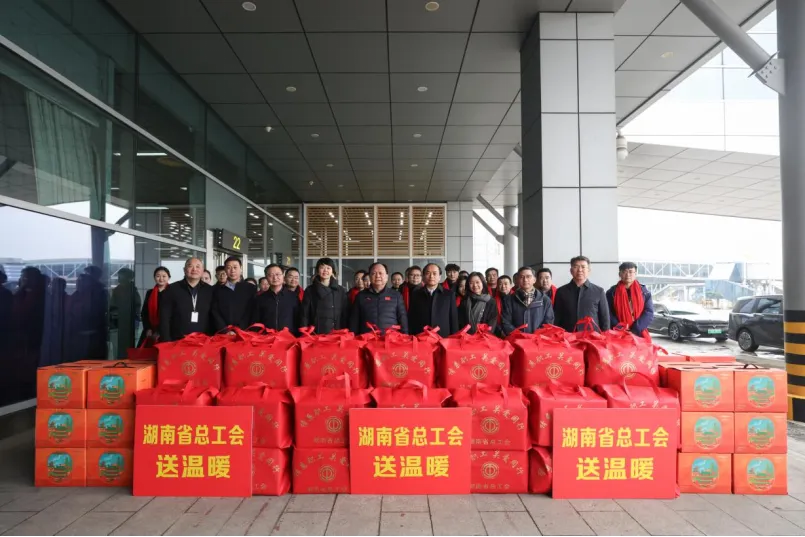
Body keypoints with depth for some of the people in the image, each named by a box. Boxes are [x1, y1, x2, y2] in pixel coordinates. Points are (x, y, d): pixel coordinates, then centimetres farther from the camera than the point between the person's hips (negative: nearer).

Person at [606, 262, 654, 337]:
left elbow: (649, 313, -1)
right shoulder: (611, 292, 6)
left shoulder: (644, 292, 8)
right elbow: (609, 314, -1)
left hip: (639, 335, 1)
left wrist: (634, 330, -13)